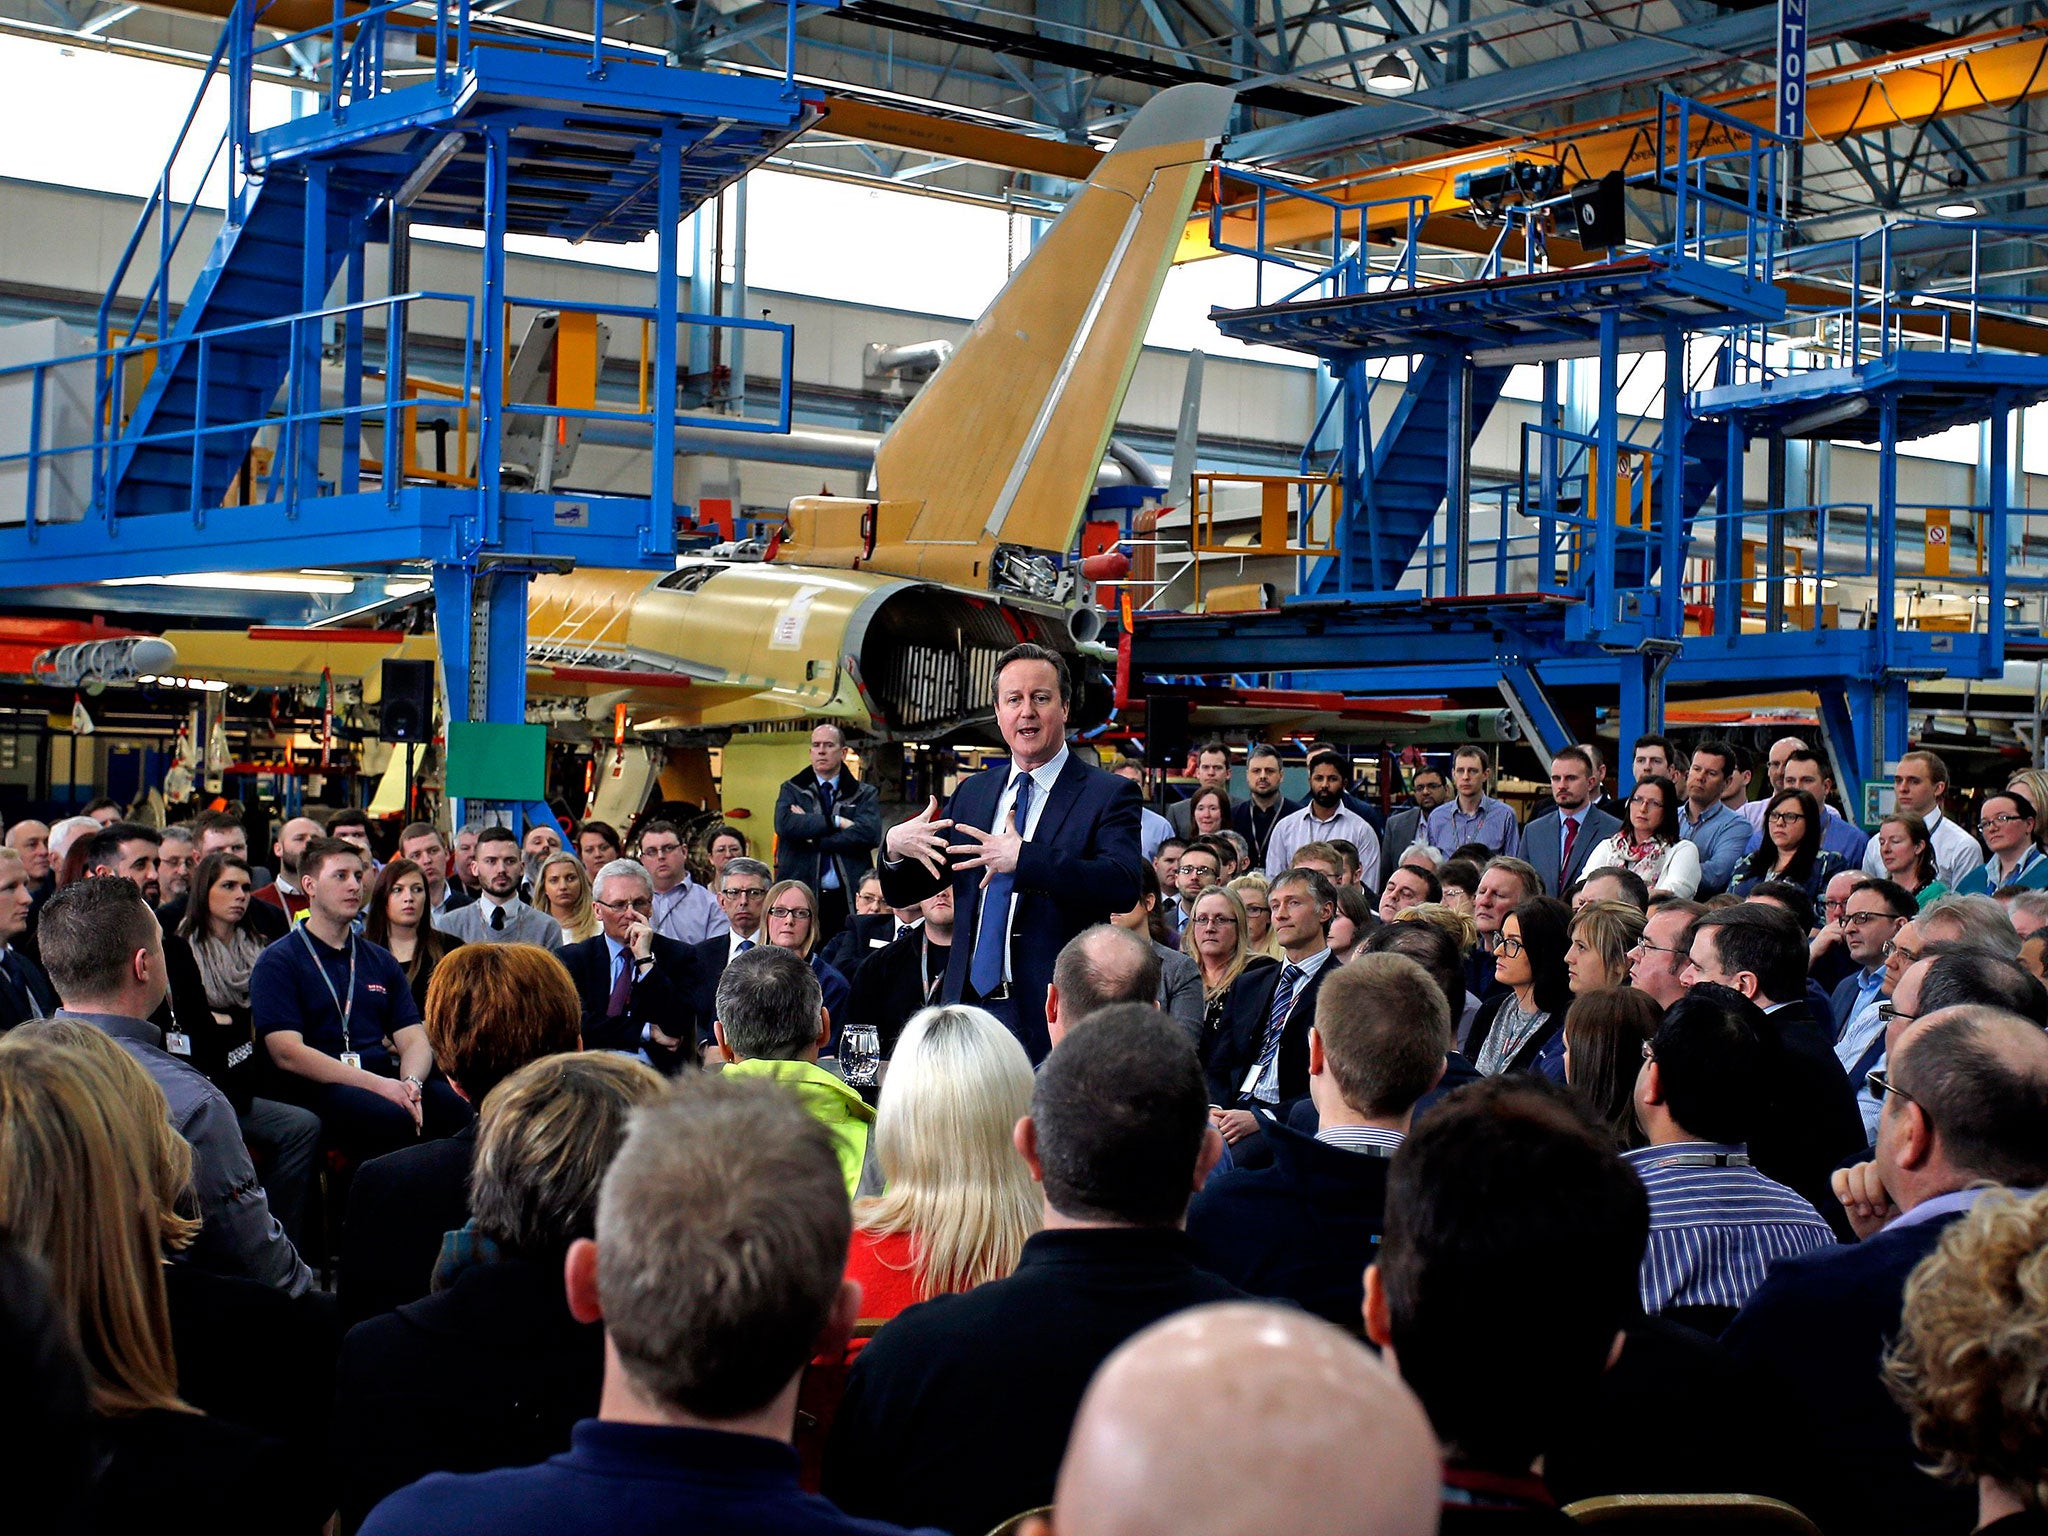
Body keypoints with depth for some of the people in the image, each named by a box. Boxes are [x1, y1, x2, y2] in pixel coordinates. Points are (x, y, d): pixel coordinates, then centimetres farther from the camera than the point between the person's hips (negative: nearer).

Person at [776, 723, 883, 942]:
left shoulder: (865, 794, 11)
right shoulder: (791, 790, 13)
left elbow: (870, 833, -8)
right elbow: (785, 825, -8)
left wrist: (813, 837, -7)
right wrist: (836, 822, -10)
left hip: (847, 899, 0)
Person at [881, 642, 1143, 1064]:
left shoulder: (1109, 794, -3)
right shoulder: (971, 792, 15)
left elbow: (1124, 887, -21)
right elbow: (901, 894, 16)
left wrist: (1023, 858, -29)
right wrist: (895, 846, -7)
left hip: (1052, 1014, -5)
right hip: (968, 1004, 5)